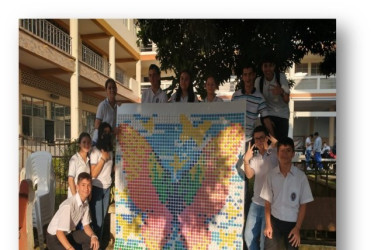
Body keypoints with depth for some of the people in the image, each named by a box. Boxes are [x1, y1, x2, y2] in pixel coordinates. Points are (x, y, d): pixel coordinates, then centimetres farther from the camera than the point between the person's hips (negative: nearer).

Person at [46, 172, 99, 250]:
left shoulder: (86, 203, -9)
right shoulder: (68, 205, -32)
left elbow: (86, 225, -1)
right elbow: (59, 233, -31)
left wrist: (93, 236, -20)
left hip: (68, 233, 7)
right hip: (54, 237, -7)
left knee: (93, 241, -8)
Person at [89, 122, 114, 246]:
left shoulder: (110, 150, 6)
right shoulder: (95, 151, -13)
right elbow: (93, 174, -16)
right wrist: (103, 158, -19)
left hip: (107, 188, 5)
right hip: (97, 188, -5)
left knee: (103, 218, 11)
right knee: (97, 220, 1)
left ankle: (100, 241, 24)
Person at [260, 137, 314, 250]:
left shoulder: (301, 176, -10)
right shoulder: (271, 174, -6)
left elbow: (303, 204, -5)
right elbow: (267, 202, -1)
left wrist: (297, 228, -6)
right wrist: (268, 224, -3)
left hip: (292, 223, 0)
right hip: (274, 221, 1)